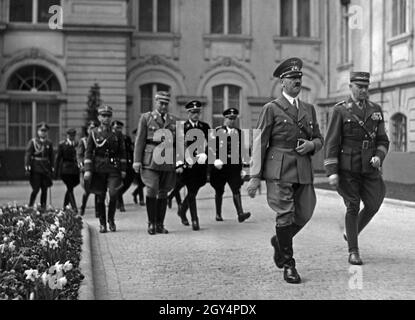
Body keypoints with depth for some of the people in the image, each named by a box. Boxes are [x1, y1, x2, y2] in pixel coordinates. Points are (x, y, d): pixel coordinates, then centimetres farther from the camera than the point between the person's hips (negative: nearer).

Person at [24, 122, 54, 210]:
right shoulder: (32, 142, -2)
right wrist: (27, 167, -13)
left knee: (44, 189, 4)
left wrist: (52, 169, 8)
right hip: (36, 169, -3)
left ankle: (43, 208, 12)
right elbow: (27, 155, -5)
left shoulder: (49, 143, 9)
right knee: (36, 189, -4)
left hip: (46, 169, 3)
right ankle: (30, 207, 9)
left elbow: (51, 157, 11)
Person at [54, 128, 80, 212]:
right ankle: (74, 208, -10)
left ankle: (65, 206, 25)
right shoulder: (62, 144, 3)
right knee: (70, 188, -8)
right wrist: (56, 171, 0)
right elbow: (58, 157, 3)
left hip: (75, 170, 3)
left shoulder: (77, 144, 9)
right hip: (65, 169, -3)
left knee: (70, 188, 8)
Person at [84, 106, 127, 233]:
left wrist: (123, 170, 3)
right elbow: (88, 153, 3)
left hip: (114, 168, 0)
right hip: (99, 169, 0)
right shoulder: (94, 133, 5)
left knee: (113, 194, -12)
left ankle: (111, 219, 9)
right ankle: (102, 223, 15)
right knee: (100, 197, 3)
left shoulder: (117, 134, 7)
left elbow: (122, 153, 9)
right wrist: (87, 170, -6)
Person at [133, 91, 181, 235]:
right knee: (152, 189, -14)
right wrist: (137, 161, -5)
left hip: (168, 161, 3)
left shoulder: (174, 120, 15)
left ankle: (160, 224, 13)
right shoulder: (146, 118, 8)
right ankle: (151, 223, -1)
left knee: (163, 193, 5)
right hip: (151, 159, -3)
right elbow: (139, 140, 3)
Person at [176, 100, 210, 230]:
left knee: (194, 191, 12)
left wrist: (204, 155, -12)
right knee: (191, 192, -6)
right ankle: (195, 220, -3)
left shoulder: (205, 126, 9)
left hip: (201, 164, 4)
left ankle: (182, 210, 38)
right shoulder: (182, 127, 0)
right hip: (188, 164, -4)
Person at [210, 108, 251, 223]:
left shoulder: (239, 132, 11)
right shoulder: (217, 131, 0)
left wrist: (243, 167, 11)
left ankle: (240, 213, -16)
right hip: (220, 165, -2)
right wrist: (216, 160, -20)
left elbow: (242, 150, 14)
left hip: (234, 166, 2)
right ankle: (218, 214, 21)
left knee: (236, 189, -9)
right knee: (219, 191, 9)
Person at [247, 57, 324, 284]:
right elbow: (259, 144, -1)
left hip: (303, 171, 5)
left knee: (304, 215, 4)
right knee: (285, 215, -7)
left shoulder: (309, 109, 17)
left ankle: (279, 241, 34)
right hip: (279, 171, -5)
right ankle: (288, 265, 7)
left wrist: (311, 144, -3)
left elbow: (319, 139, 23)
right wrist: (255, 177, -6)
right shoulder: (271, 109, 2)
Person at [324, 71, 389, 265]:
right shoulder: (340, 111, -5)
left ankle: (351, 234, 25)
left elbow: (383, 140, 11)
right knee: (353, 207, -3)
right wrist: (332, 172, -16)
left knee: (373, 205, -2)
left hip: (369, 168, 4)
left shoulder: (376, 110, 8)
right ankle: (353, 251, 7)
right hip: (347, 168, -4)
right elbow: (331, 143, -8)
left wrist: (379, 157, -11)